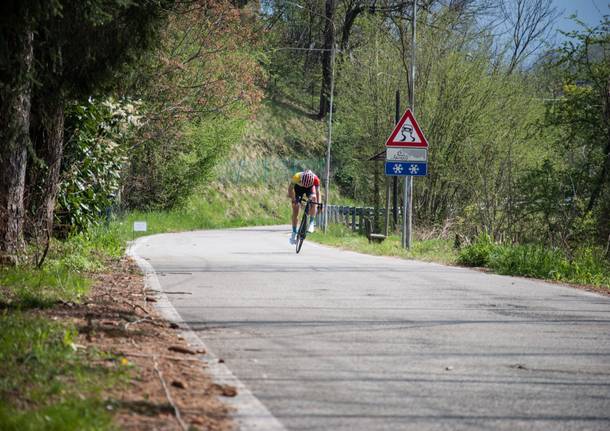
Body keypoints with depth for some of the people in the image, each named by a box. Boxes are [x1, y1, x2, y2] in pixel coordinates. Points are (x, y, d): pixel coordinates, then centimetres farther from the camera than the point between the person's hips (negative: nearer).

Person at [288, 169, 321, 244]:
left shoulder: (315, 179, -37)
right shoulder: (297, 177, -39)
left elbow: (317, 192, -26)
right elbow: (290, 188, -23)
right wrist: (292, 199, -33)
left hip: (310, 187, 0)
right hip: (298, 187, 0)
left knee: (313, 198, -31)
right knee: (295, 209, -7)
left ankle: (312, 223, -19)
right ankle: (294, 233, 5)